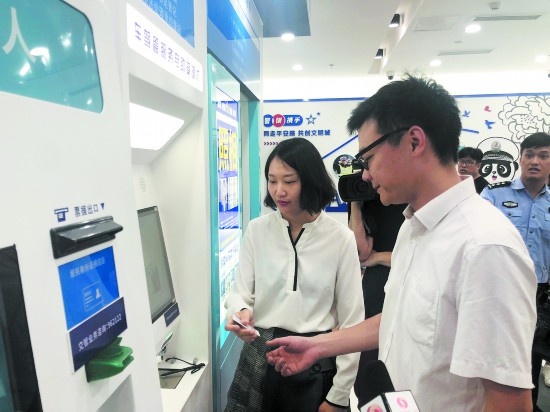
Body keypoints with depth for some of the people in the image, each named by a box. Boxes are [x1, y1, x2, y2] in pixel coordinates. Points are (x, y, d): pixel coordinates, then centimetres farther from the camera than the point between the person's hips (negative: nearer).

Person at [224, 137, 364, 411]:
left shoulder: (340, 237, -8)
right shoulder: (257, 230, -3)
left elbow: (351, 319, -5)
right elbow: (240, 292, 1)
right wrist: (241, 312, -24)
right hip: (259, 356, 2)